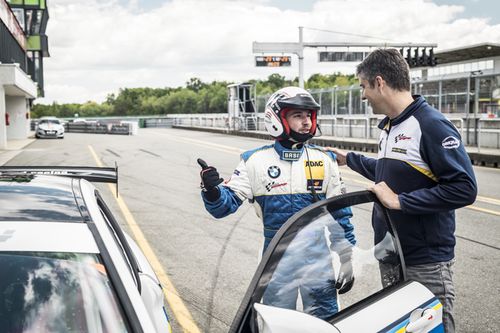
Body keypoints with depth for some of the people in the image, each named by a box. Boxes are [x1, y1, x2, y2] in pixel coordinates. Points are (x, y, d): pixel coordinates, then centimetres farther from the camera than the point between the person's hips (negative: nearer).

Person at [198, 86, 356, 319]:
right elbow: (226, 204, -5)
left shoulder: (324, 160, 2)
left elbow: (339, 214, 7)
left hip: (316, 254, 1)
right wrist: (211, 191, -27)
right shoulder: (256, 161, -2)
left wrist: (347, 261, 6)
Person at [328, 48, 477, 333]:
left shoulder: (431, 125, -18)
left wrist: (399, 201, -22)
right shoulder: (390, 127, 10)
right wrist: (349, 159, 30)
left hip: (425, 264, -9)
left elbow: (464, 188, -24)